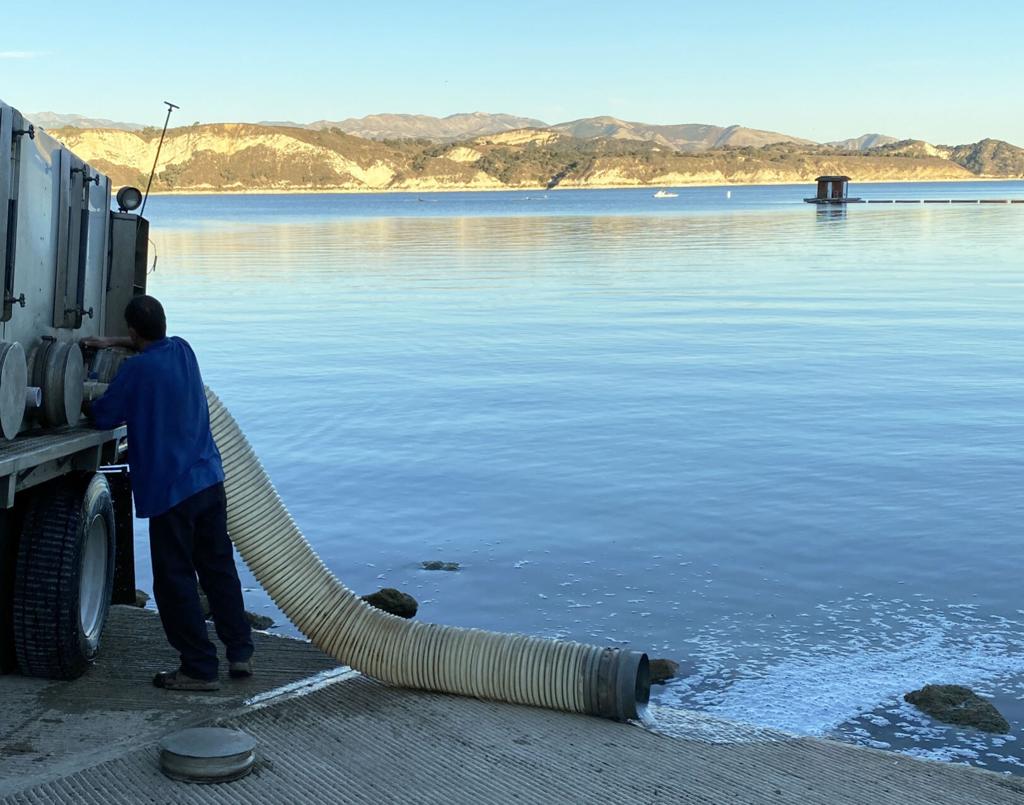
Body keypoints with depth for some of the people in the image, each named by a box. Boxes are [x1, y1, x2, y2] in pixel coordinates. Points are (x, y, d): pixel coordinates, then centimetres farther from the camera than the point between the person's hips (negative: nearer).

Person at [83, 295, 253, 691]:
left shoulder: (136, 369, -15)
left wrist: (88, 404, 15)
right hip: (210, 478, 7)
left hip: (169, 489, -7)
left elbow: (103, 416, -6)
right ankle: (240, 653, 21)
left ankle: (199, 669, 5)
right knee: (219, 569, 16)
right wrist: (111, 343, 27)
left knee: (175, 582, 2)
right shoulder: (182, 349, 7)